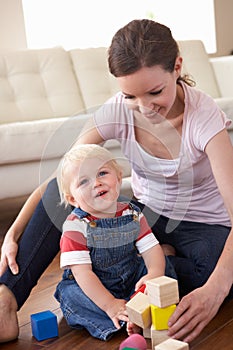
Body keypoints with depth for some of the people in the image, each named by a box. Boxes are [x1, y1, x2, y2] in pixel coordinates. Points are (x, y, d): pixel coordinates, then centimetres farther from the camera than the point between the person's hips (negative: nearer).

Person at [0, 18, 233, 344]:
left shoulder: (204, 116, -27)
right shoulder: (118, 111, -17)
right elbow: (58, 177, -14)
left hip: (204, 226, -3)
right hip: (146, 215, 3)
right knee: (61, 191, -19)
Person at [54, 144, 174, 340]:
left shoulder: (132, 214, -5)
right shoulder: (76, 226, -19)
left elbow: (151, 249, -9)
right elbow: (82, 273, -25)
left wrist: (154, 274, -32)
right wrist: (110, 304, -34)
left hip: (130, 280, 4)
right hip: (91, 288, -4)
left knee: (165, 270, -11)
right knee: (71, 295, -31)